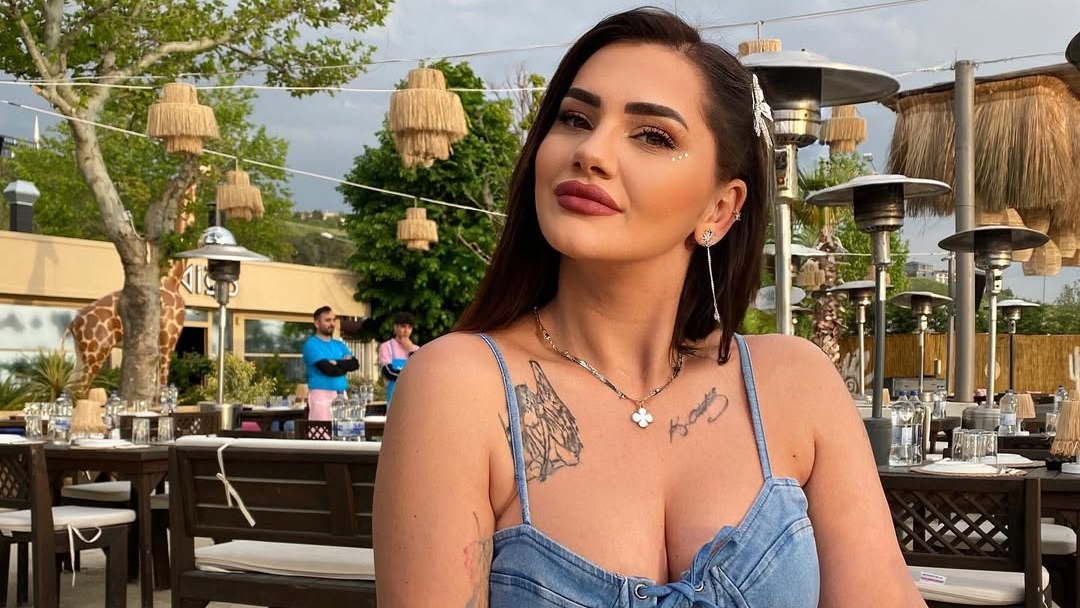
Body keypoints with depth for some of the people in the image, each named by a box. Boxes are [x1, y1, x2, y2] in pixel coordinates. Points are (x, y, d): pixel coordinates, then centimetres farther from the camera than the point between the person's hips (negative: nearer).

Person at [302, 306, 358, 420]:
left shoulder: (339, 345, 17)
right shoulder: (311, 344, -5)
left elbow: (355, 364, 3)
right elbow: (328, 369, -16)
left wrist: (337, 363, -11)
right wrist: (345, 366, 1)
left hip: (341, 395, 7)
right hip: (322, 395, -7)